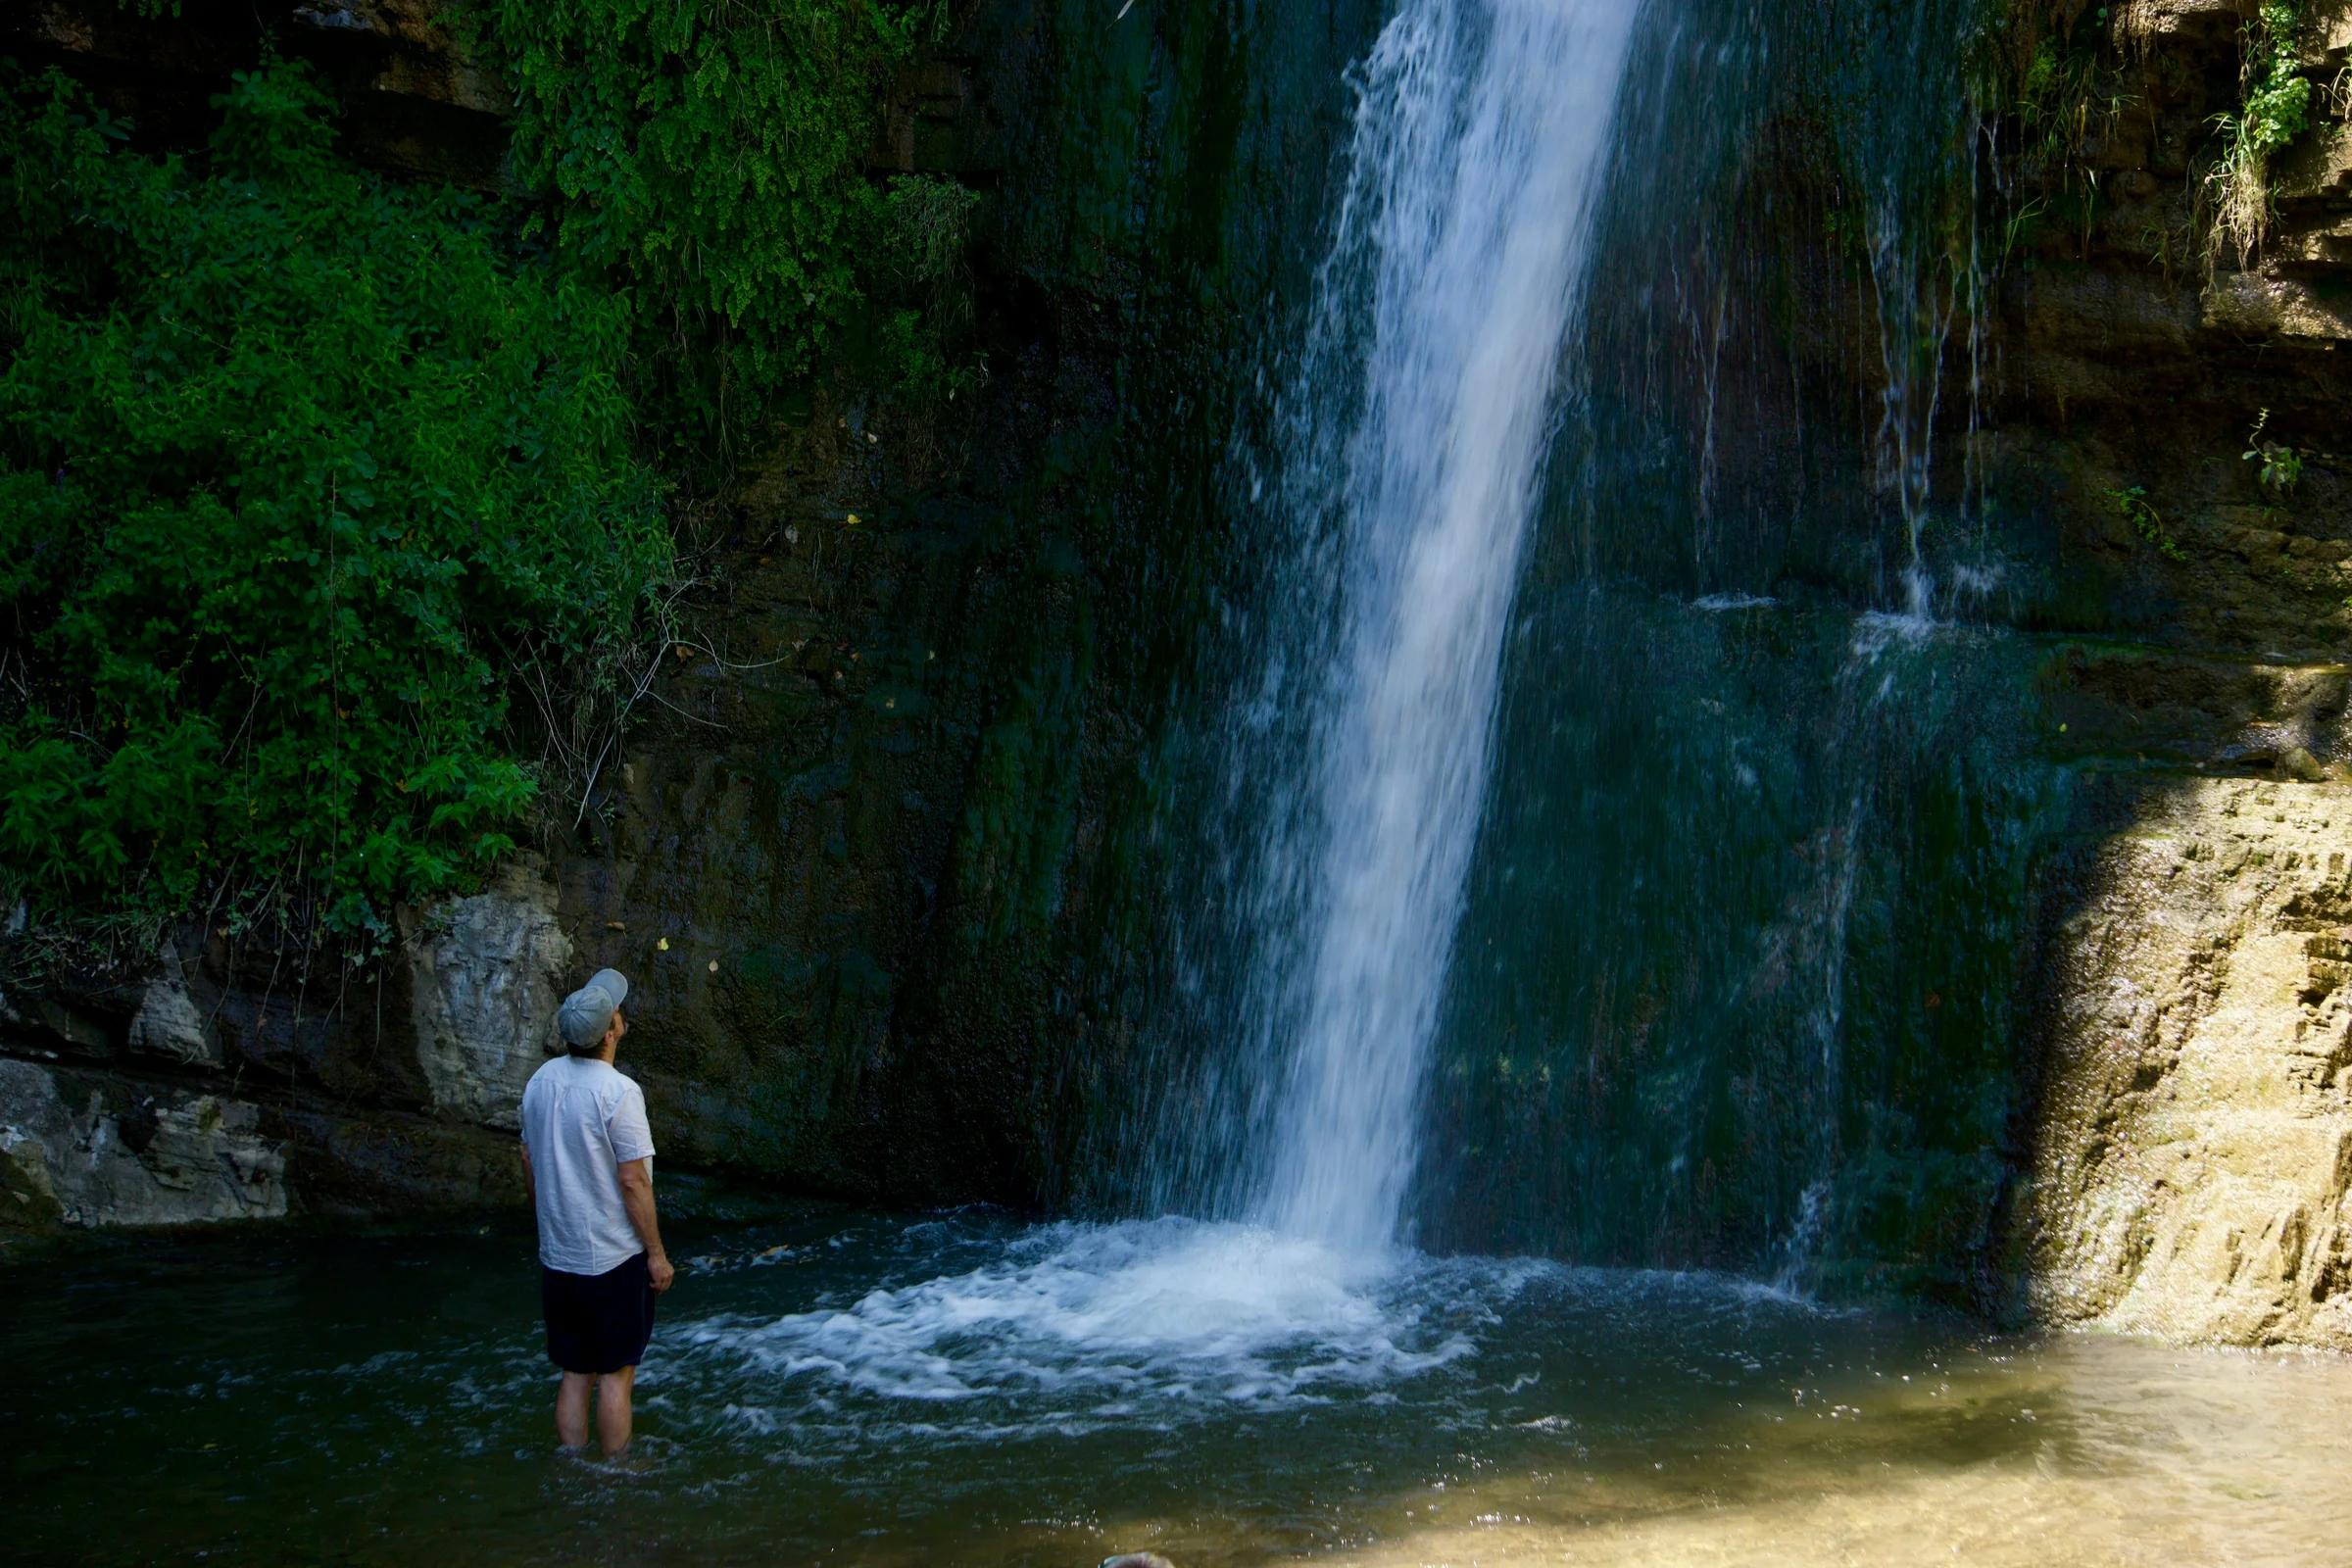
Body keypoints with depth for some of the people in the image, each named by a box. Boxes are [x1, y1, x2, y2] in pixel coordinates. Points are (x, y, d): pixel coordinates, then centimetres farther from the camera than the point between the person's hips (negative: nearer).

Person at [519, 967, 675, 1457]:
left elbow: (529, 1162, 12)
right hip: (614, 1259, -6)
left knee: (575, 1374, 13)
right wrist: (656, 1253, -9)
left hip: (558, 1256, 6)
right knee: (615, 1374, 4)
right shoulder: (617, 1092, -18)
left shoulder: (540, 1082, 3)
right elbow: (633, 1182, -17)